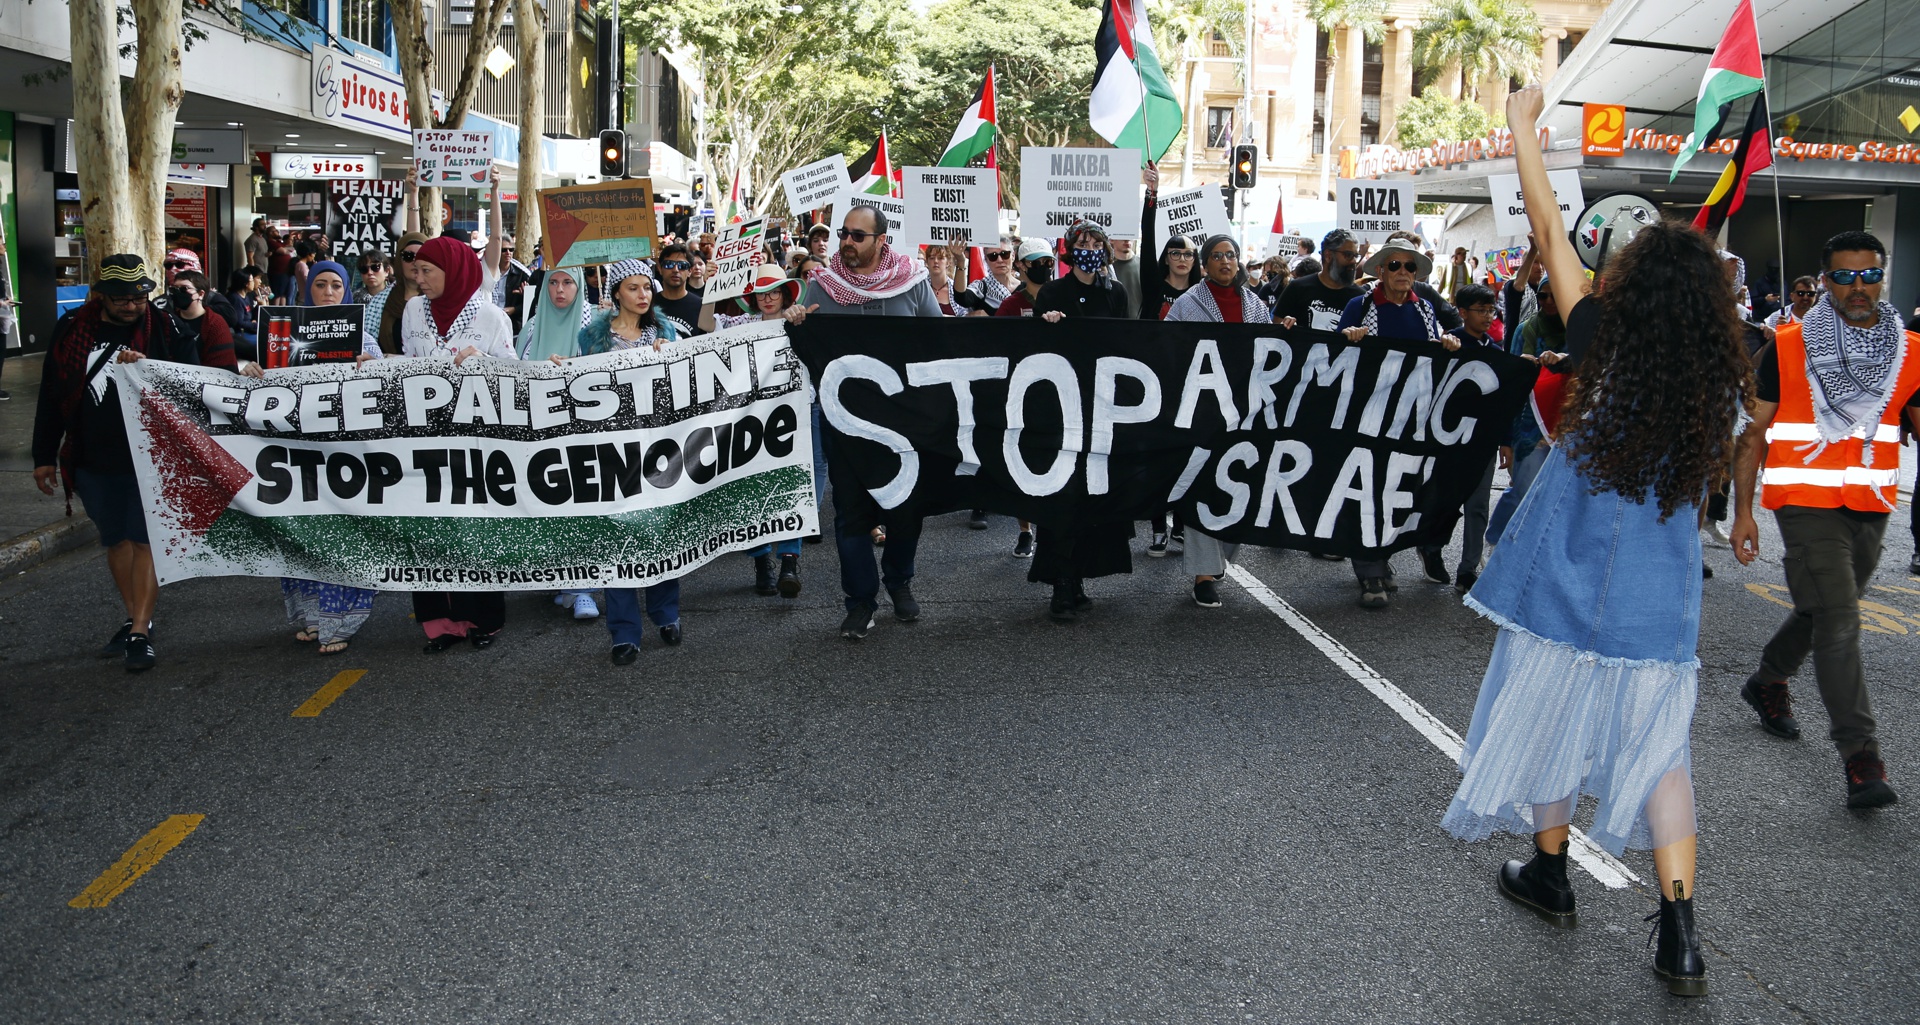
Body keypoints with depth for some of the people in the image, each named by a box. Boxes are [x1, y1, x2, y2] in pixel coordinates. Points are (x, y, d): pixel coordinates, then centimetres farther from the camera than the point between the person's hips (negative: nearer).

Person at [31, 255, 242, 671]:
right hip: (93, 461, 4)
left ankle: (140, 633, -2)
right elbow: (51, 398, 8)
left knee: (146, 539, -4)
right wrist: (44, 457, 9)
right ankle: (135, 619, 25)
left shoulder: (165, 329, -5)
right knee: (116, 539, 13)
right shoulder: (71, 331, 3)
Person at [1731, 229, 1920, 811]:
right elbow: (1753, 431, -1)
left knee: (1823, 611, 18)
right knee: (1838, 621, -11)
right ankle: (1861, 756, -10)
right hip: (1806, 502, -4)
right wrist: (1743, 511, -7)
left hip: (1871, 506, 4)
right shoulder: (1788, 347, -4)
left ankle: (1768, 682, 45)